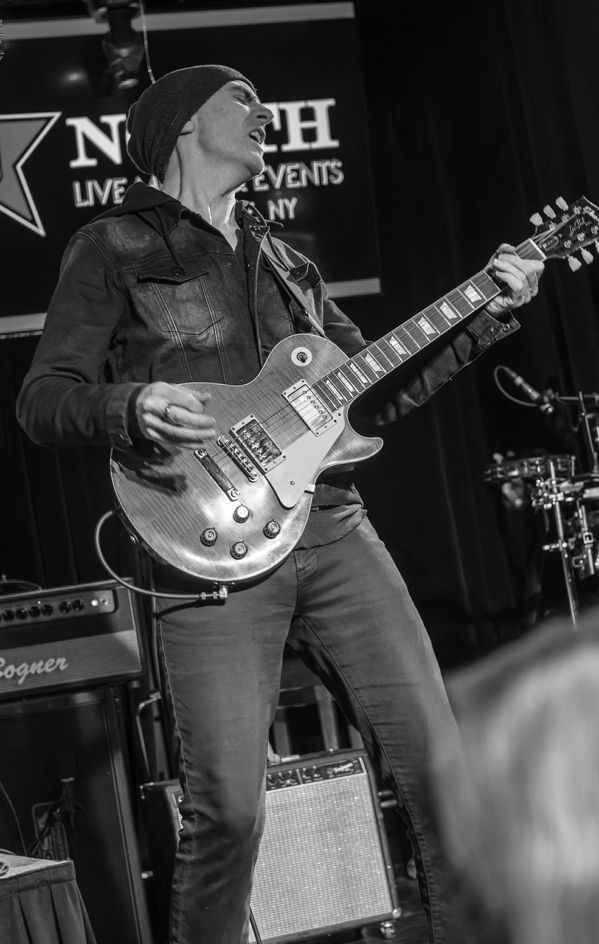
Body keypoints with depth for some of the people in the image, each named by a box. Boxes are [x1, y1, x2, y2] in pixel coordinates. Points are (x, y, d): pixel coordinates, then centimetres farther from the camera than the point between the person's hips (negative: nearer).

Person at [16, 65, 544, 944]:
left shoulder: (284, 261, 23)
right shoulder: (113, 247, 6)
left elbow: (376, 389, 23)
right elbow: (40, 398, -1)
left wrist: (488, 312, 14)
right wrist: (132, 407, -22)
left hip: (333, 531, 6)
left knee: (437, 760, 0)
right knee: (229, 811, -12)